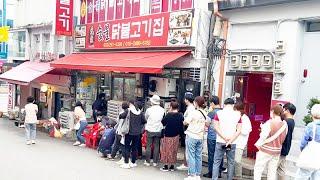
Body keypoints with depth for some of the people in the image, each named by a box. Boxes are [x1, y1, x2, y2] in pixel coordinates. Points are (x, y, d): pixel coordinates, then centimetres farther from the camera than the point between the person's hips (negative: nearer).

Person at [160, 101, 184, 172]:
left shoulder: (169, 115, -17)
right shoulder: (180, 115, -4)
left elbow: (163, 123, -6)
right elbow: (182, 125, 1)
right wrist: (180, 133, 12)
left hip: (168, 135, -4)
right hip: (176, 135, 4)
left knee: (166, 150, 7)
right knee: (174, 150, 13)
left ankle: (166, 166, 11)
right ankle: (172, 166, 18)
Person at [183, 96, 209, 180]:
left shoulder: (193, 112, -15)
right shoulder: (205, 113, 3)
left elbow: (185, 122, -9)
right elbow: (207, 124, 14)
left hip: (191, 136, -6)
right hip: (200, 137, 6)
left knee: (191, 156, 1)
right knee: (198, 156, 11)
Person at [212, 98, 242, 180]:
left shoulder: (219, 113, 0)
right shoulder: (238, 114, 2)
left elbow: (216, 127, -7)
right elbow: (239, 130, -4)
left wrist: (225, 138, -8)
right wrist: (230, 140, -7)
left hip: (220, 141, -1)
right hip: (232, 143, 1)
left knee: (216, 162, 6)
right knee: (231, 163, 11)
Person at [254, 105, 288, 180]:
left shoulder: (270, 123, -17)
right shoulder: (285, 125, -2)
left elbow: (263, 136, -15)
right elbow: (283, 138, 4)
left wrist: (258, 144, -1)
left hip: (266, 150, -5)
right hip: (277, 151, 5)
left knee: (258, 169, 6)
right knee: (272, 171, 13)